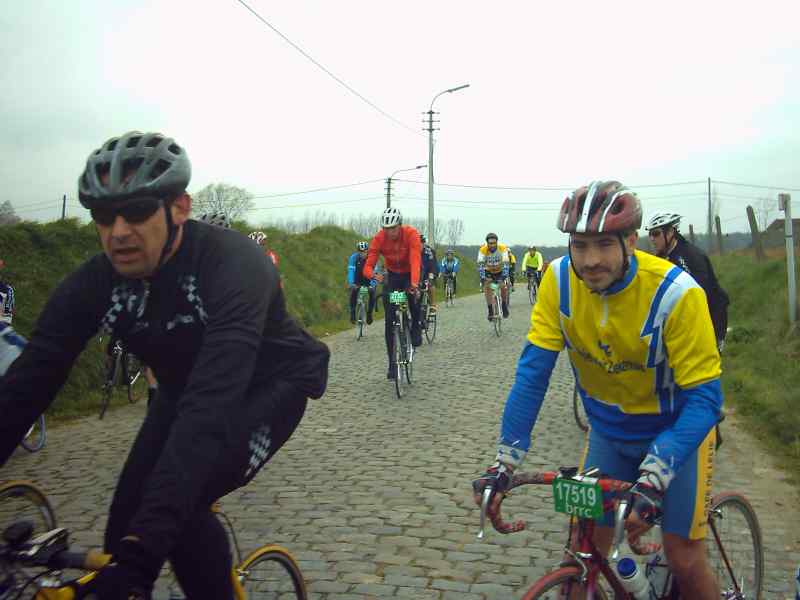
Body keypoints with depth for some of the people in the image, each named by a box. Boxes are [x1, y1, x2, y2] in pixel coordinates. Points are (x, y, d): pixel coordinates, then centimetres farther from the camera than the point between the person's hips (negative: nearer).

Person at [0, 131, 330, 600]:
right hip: (186, 388, 5)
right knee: (125, 530, -8)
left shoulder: (232, 265, -35)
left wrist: (147, 539, -53)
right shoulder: (92, 285, -19)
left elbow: (213, 402, -45)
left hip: (270, 383, -5)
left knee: (180, 503, -26)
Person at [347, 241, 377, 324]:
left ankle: (369, 313, -4)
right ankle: (352, 312, -8)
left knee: (372, 292, -21)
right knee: (353, 291, -23)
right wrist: (351, 283, -47)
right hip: (357, 280, 0)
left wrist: (373, 284, -48)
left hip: (368, 280, 0)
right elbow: (351, 270, -33)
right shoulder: (354, 257, -25)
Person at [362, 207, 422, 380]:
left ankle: (416, 328, -6)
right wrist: (373, 275, -51)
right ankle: (393, 363, 2)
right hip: (392, 276, 2)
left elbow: (415, 260, -41)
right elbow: (368, 265, -27)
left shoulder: (411, 234, -28)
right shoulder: (379, 238, -23)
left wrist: (414, 283, -57)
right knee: (389, 321, -6)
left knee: (414, 295, -36)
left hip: (410, 273, -2)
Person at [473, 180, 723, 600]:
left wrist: (652, 481, -38)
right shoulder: (560, 279, -19)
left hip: (674, 429, -3)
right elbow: (533, 369, -16)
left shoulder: (675, 293, -29)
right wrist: (505, 463, -23)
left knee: (684, 561, -4)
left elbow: (703, 399, -26)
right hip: (609, 431, 3)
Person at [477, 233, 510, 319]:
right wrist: (482, 277, -42)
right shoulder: (483, 250, -26)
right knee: (487, 286, -23)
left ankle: (504, 306, 3)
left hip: (500, 271, 0)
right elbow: (480, 264, -31)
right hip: (488, 271, 0)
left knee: (504, 286, -23)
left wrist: (505, 276, -45)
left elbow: (505, 263, -33)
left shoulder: (502, 248, -27)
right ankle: (490, 311, -15)